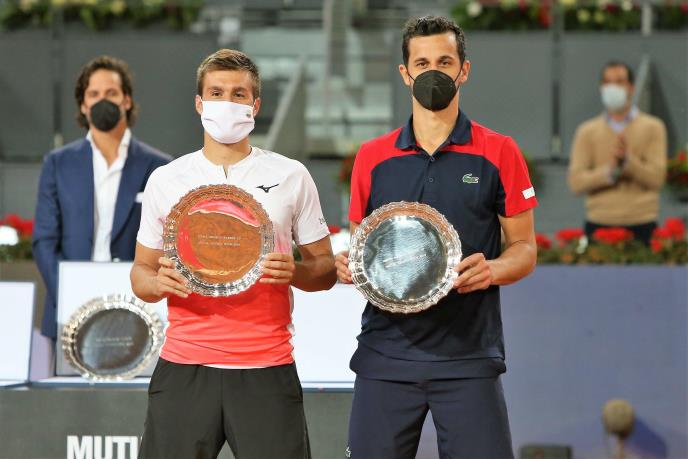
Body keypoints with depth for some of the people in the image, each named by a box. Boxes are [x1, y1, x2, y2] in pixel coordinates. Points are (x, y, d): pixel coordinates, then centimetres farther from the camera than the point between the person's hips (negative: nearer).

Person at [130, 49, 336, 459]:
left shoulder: (292, 176, 7)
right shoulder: (166, 180, 9)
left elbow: (325, 269, 10)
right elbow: (141, 272, 14)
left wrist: (294, 272, -12)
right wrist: (159, 282, -9)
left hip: (267, 371, -1)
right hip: (184, 368, 1)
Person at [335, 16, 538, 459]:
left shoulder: (498, 153, 2)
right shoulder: (372, 157, 9)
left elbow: (525, 248, 5)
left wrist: (492, 269, -16)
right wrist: (348, 266, -6)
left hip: (469, 358, -2)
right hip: (385, 354, 2)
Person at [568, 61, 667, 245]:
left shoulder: (653, 127, 7)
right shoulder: (587, 131, 10)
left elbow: (657, 178, -2)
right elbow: (575, 181, 0)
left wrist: (628, 160, -19)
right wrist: (610, 171, -17)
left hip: (641, 224, -1)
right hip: (598, 224, 1)